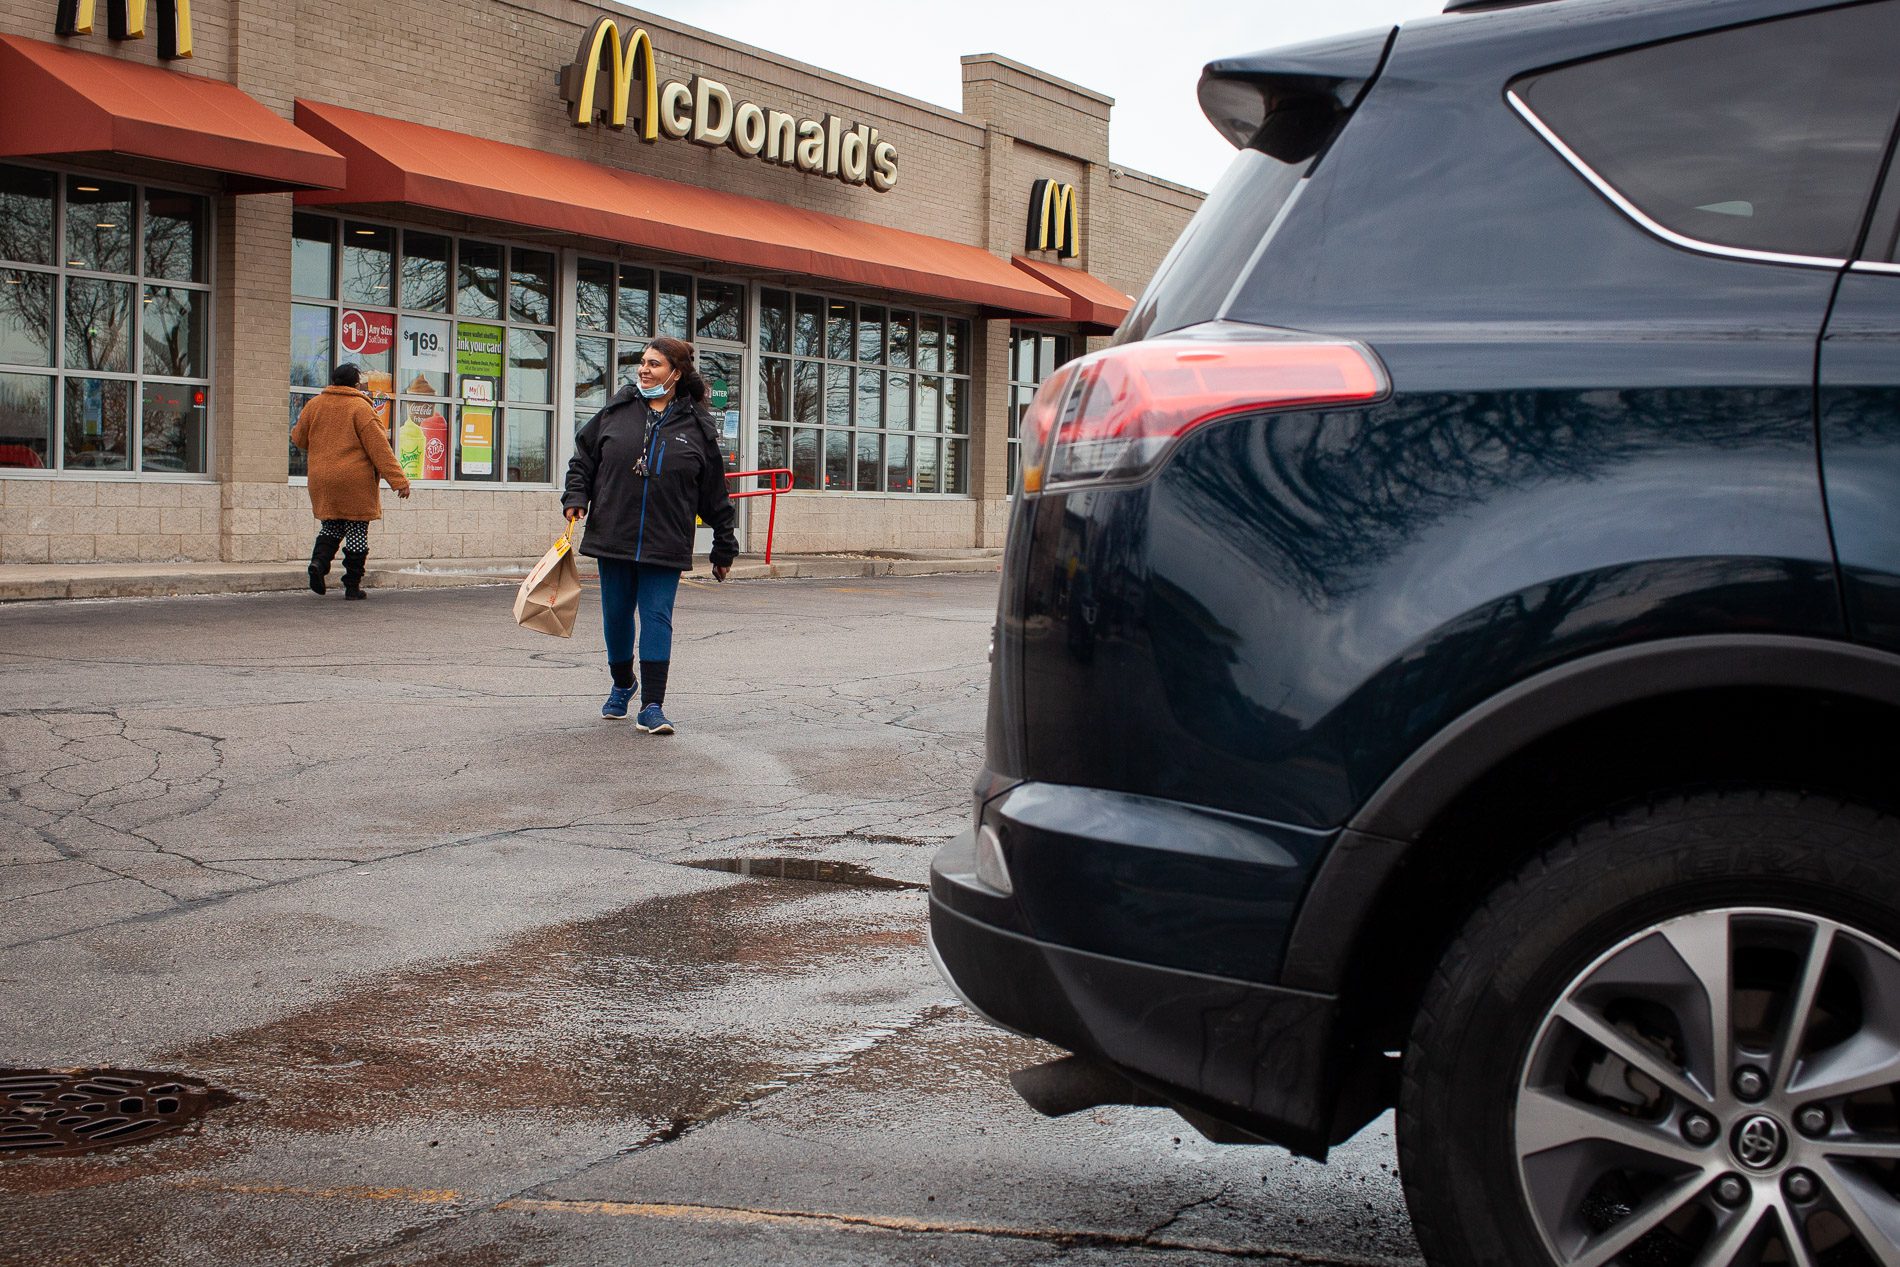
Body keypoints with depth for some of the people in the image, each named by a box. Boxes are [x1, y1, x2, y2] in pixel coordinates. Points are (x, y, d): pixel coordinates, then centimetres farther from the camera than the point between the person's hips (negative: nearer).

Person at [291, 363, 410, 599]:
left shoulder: (314, 405, 7)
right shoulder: (361, 408, -8)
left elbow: (299, 439, 17)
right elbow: (379, 448, -12)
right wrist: (398, 480, -12)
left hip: (321, 480, 4)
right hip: (355, 482, -4)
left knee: (331, 525, 17)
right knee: (356, 529, 3)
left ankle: (319, 561, -9)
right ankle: (352, 585, 3)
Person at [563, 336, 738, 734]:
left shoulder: (697, 427, 1)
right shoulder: (617, 411, 4)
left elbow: (714, 495, 5)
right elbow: (583, 457, 15)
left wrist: (724, 549, 7)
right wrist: (576, 497, -1)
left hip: (665, 545, -2)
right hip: (613, 537, 2)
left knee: (657, 619, -6)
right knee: (616, 615, 12)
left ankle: (652, 707, -5)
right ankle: (622, 685, 35)